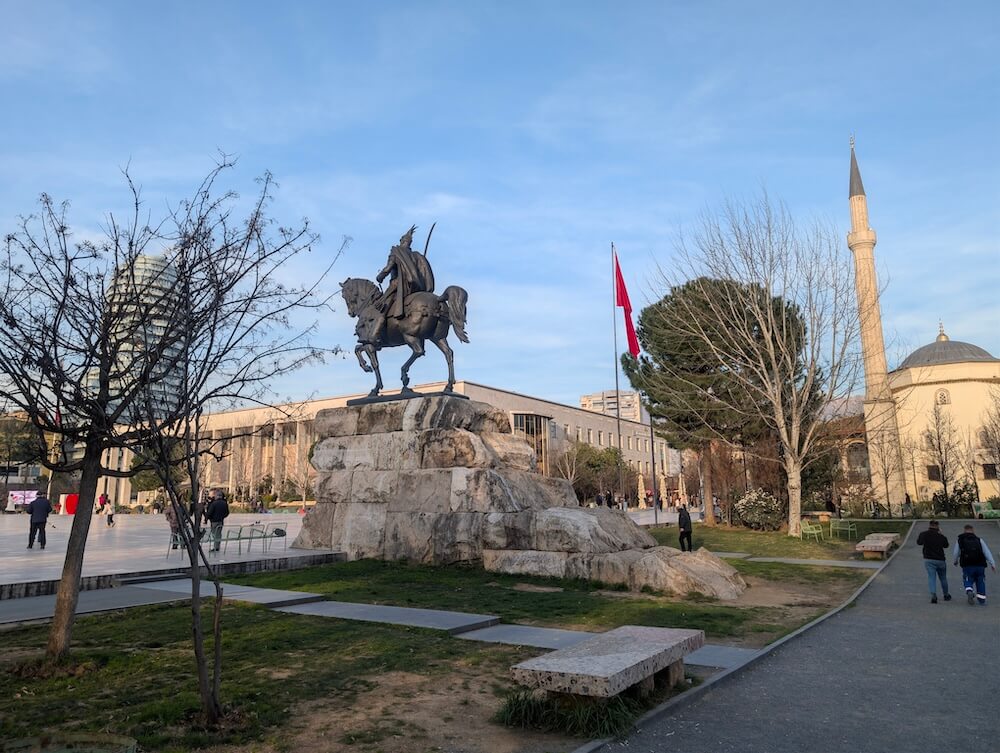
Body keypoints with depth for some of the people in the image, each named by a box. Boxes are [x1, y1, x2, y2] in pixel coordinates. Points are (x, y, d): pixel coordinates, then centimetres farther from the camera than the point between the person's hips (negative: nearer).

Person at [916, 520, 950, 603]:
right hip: (940, 560, 1)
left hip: (929, 560, -1)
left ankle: (933, 595, -22)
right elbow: (946, 545, 12)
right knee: (943, 578, 18)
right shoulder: (941, 536, -7)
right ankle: (946, 595, 32)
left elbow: (919, 543, 9)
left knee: (931, 577, -4)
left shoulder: (924, 534, -7)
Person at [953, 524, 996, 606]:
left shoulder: (959, 540, 4)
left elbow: (955, 554, 7)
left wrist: (956, 561, 27)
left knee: (968, 581, 10)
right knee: (980, 582, 13)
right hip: (980, 565, 1)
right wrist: (992, 564, -4)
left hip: (967, 566, -1)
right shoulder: (979, 540, 4)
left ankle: (969, 592, -20)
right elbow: (987, 552, -3)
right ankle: (982, 601, 14)